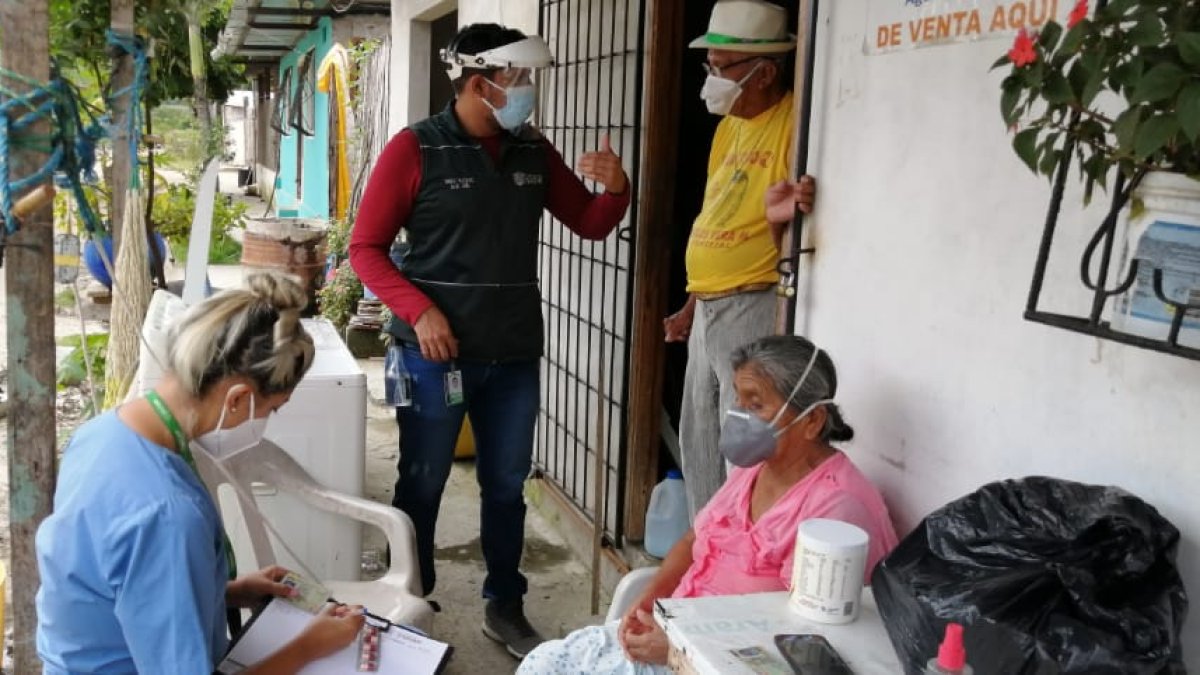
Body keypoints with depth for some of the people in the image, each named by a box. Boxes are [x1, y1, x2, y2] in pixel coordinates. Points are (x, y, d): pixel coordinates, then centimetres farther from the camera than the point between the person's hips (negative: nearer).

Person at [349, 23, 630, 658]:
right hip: (436, 352, -4)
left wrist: (617, 189, -9)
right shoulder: (415, 148, -7)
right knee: (421, 486, 8)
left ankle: (505, 606, 29)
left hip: (515, 355, 4)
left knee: (506, 486, 14)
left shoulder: (534, 152, 7)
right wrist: (419, 311, -18)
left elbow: (591, 224, 13)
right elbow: (366, 248, -6)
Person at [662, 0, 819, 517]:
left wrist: (779, 220, -36)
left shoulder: (795, 123, -14)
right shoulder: (730, 124, 13)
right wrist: (692, 307, 18)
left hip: (753, 308, -9)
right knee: (698, 441, 16)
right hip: (708, 309, 9)